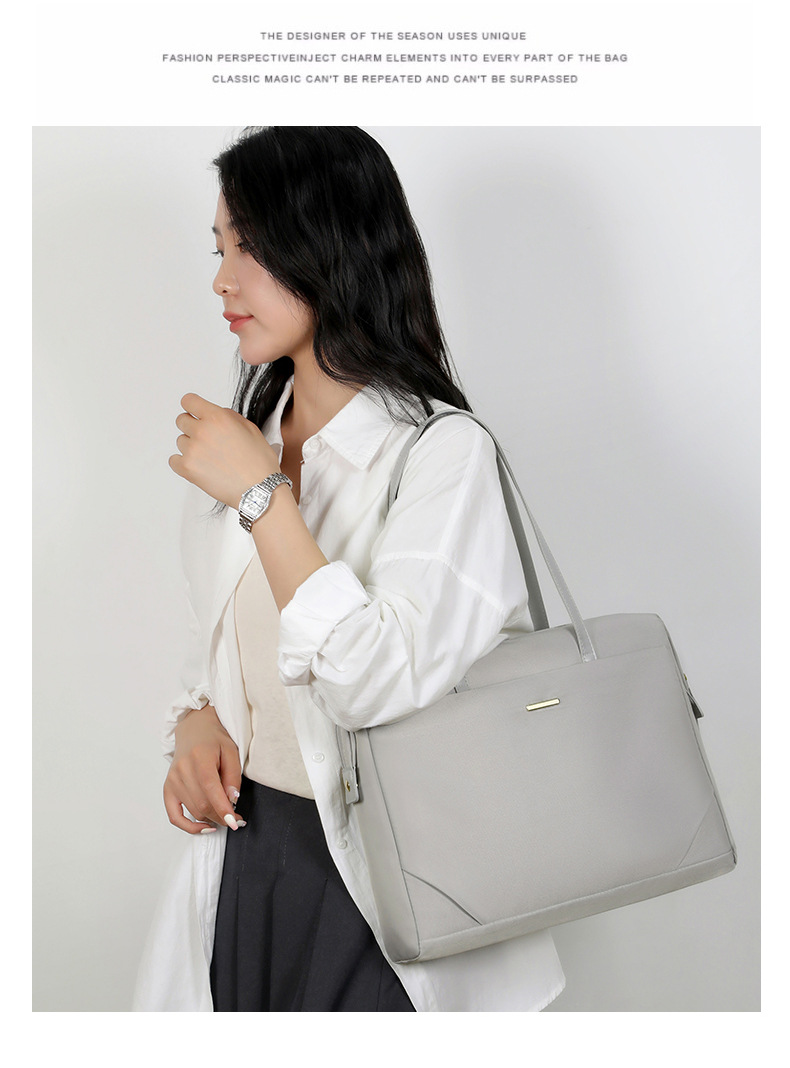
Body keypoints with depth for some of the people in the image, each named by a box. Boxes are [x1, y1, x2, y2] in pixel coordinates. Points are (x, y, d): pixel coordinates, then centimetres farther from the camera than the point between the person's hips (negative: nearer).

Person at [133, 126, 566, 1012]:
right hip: (243, 848, 6)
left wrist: (262, 497, -24)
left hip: (371, 881, -6)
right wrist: (195, 718, -6)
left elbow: (387, 687, -27)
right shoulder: (247, 433, 4)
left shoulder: (442, 451, -17)